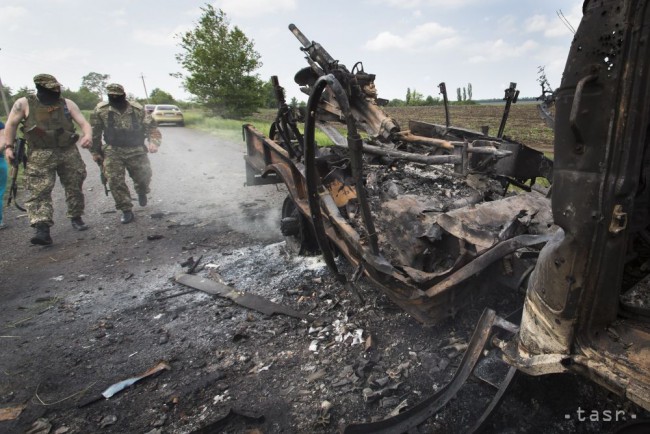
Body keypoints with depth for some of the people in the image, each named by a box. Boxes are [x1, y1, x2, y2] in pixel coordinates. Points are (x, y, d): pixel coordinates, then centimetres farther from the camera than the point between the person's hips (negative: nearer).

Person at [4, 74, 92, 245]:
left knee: (74, 187, 10)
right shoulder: (23, 103, -1)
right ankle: (42, 229, -14)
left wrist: (88, 136, -23)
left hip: (69, 152, 2)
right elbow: (11, 124, 9)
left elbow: (84, 123, -1)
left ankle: (76, 217, 28)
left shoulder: (67, 104, 3)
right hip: (40, 155, -2)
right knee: (39, 192, -10)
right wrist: (8, 147, 4)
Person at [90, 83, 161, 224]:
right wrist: (95, 152, 6)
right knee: (115, 181, -8)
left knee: (144, 177, 7)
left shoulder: (138, 110, -9)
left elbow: (152, 127, -6)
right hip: (113, 152, 0)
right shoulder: (100, 110, -7)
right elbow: (94, 132, 3)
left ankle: (141, 192, 45)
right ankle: (126, 211, 6)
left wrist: (154, 142, -25)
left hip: (136, 151, 0)